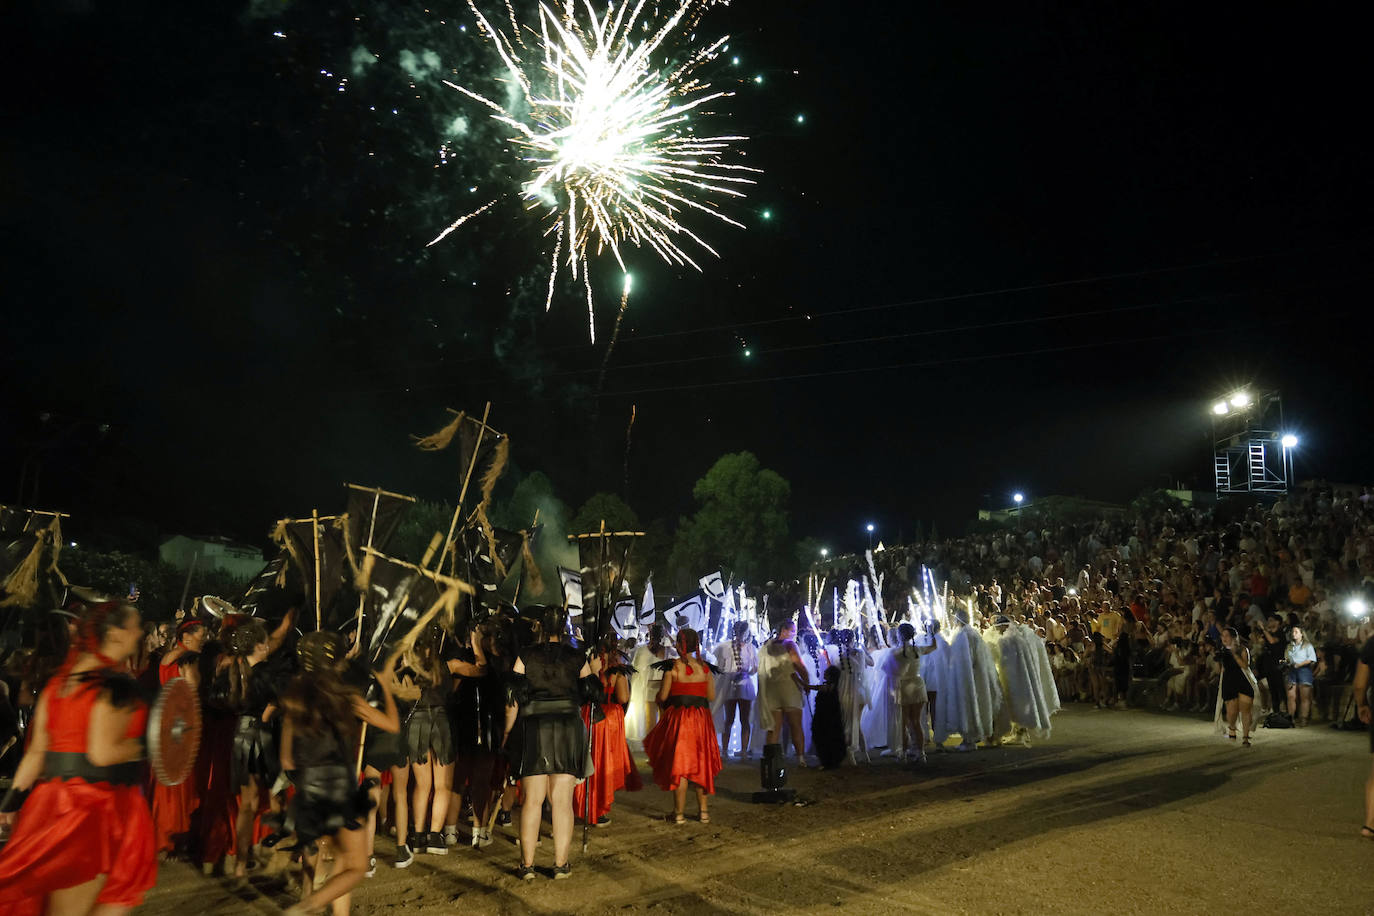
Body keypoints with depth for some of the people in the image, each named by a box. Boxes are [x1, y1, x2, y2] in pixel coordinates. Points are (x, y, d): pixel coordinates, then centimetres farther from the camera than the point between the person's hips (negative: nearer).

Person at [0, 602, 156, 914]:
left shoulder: (60, 680, 10)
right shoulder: (117, 685, -16)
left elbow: (36, 750, 10)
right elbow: (103, 753, -22)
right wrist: (147, 744, -8)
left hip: (54, 797, 8)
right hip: (98, 805, -8)